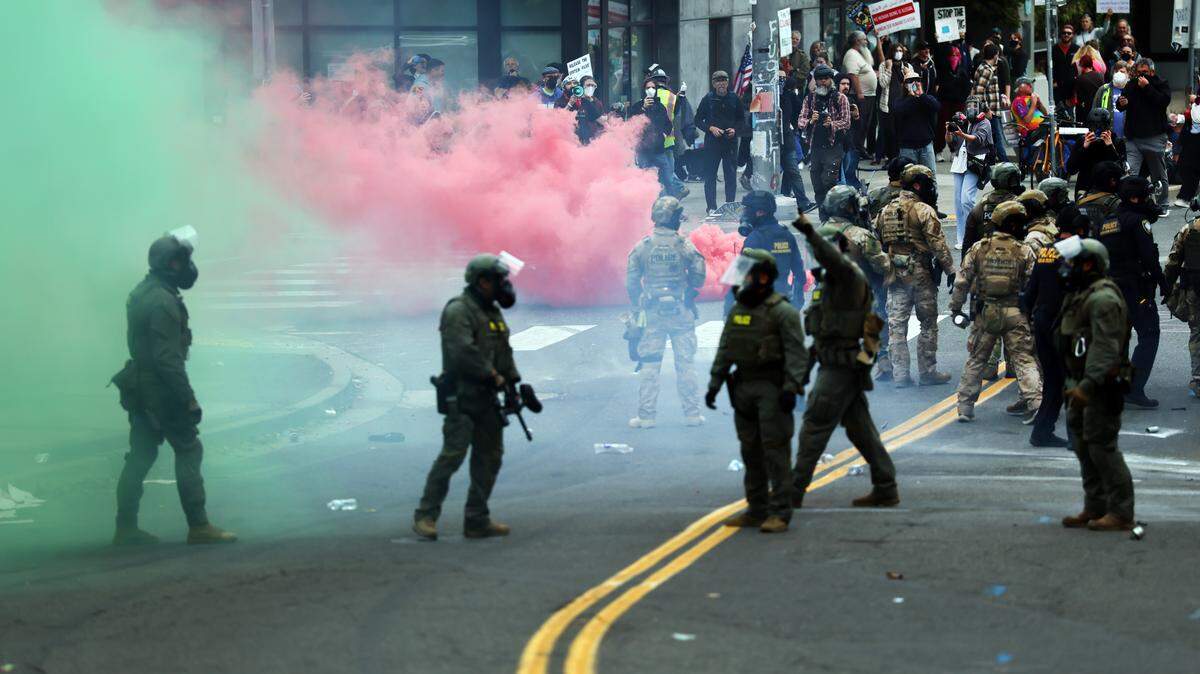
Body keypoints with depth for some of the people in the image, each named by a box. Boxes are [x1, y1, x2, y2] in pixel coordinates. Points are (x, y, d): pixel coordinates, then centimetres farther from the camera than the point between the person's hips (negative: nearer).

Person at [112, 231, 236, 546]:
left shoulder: (142, 293, 12)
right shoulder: (163, 301, -20)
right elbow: (167, 358, -24)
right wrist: (189, 399, -21)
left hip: (138, 387, 10)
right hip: (160, 390, -10)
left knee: (141, 456, 12)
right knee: (188, 450, -4)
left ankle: (126, 528, 13)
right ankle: (198, 526, -4)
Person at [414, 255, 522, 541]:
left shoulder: (493, 312, 16)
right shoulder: (459, 311, -13)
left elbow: (504, 351, 21)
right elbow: (463, 352, -24)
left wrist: (514, 381, 8)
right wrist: (493, 375, -17)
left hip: (487, 398, 9)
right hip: (462, 398, -9)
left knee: (490, 456, 8)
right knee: (453, 455, -12)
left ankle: (477, 520, 13)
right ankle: (425, 516, -5)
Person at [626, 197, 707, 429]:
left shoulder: (642, 246, -3)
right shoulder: (683, 245, -8)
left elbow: (631, 282, 0)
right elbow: (698, 276, -4)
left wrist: (638, 306, 15)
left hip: (652, 312, 1)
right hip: (681, 312, -1)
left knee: (649, 364, 6)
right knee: (686, 362, 8)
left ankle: (646, 415, 4)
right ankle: (691, 413, 10)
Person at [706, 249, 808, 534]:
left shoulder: (782, 312, -10)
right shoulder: (737, 311, 13)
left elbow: (797, 352, -15)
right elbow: (724, 350, 17)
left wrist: (791, 387, -24)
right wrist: (715, 383, 11)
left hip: (772, 389, -8)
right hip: (744, 388, 8)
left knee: (775, 449, -9)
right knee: (751, 450, 11)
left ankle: (779, 513, -8)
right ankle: (756, 510, 18)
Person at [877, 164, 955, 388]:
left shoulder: (886, 211, 9)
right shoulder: (924, 211, -11)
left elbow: (878, 241, 12)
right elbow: (938, 244, -14)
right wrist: (950, 270, -8)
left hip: (894, 274, 5)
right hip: (920, 274, -5)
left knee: (896, 325, 6)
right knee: (928, 324, 6)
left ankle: (900, 374, 4)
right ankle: (927, 372, 8)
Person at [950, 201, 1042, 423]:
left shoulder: (978, 249, -1)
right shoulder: (1024, 252, -5)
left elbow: (962, 281, -1)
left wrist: (956, 308, 8)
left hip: (985, 312, 2)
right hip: (1015, 313, -2)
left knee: (976, 359, 13)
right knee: (1024, 359, 4)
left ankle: (965, 406, 13)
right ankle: (1035, 401, -9)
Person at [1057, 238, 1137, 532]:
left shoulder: (1103, 298, -17)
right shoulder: (1081, 296, 17)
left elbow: (1106, 348, -25)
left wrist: (1087, 386, -30)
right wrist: (1074, 385, 21)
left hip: (1100, 385, -11)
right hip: (1083, 384, 11)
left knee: (1102, 447, -10)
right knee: (1084, 447, 12)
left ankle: (1120, 513, -7)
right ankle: (1094, 509, 17)